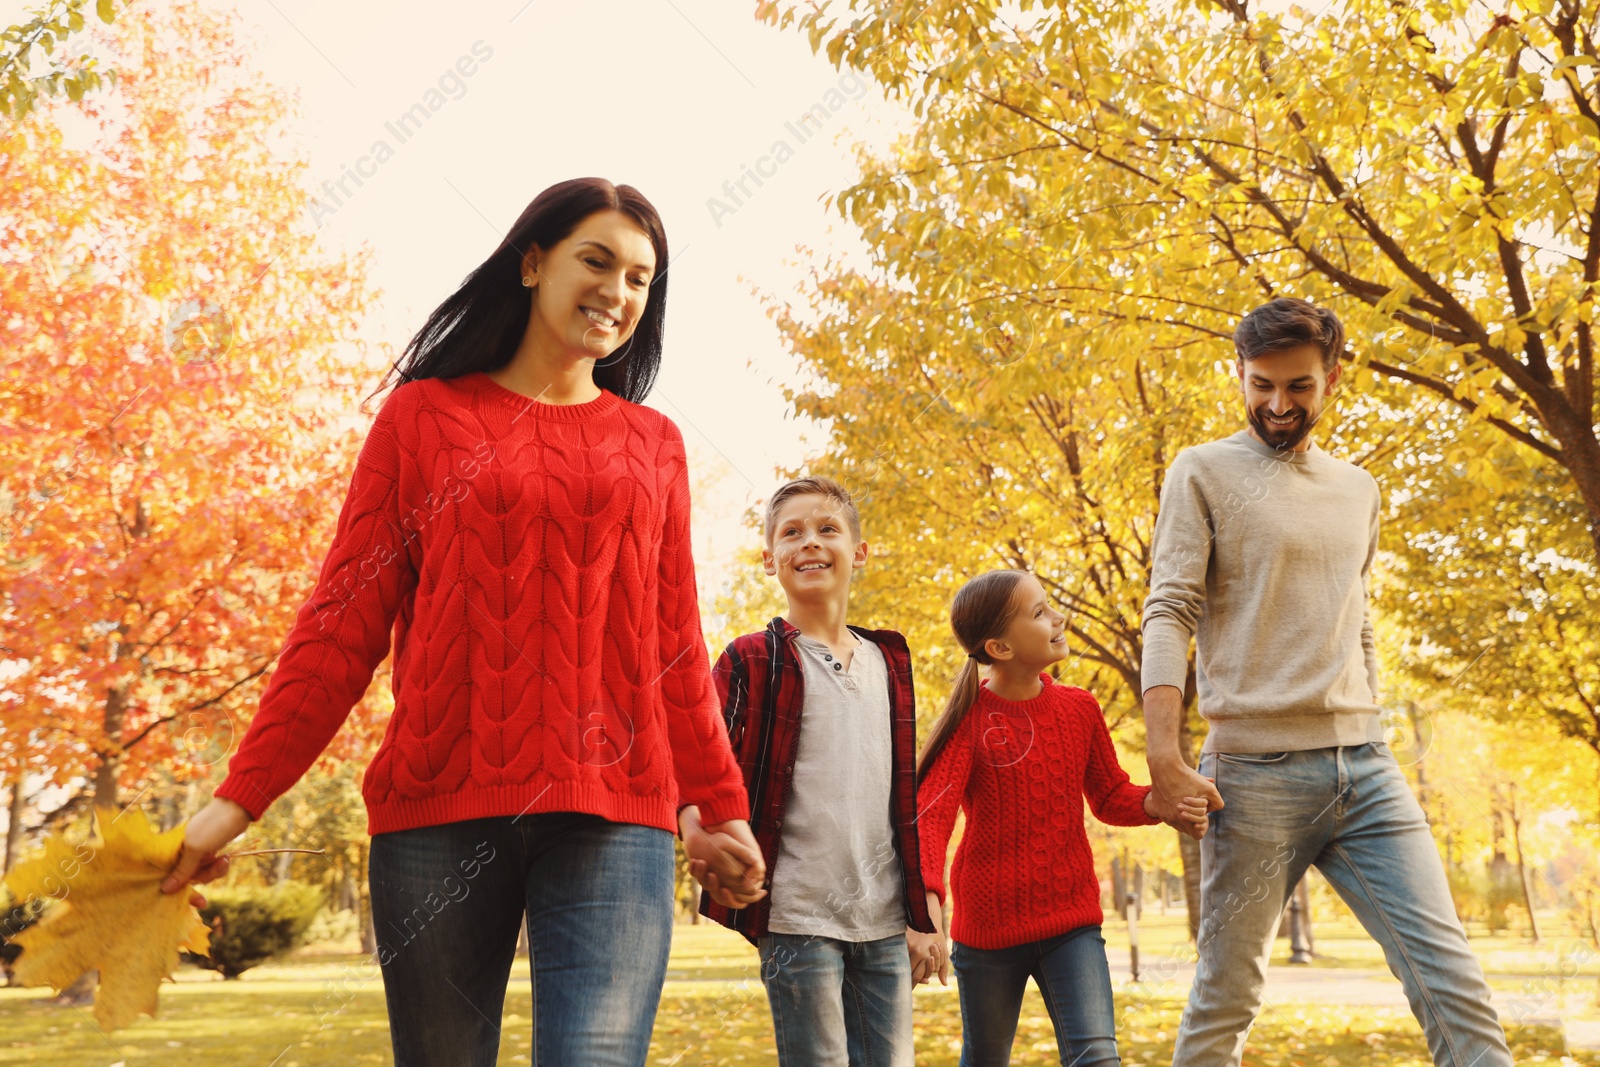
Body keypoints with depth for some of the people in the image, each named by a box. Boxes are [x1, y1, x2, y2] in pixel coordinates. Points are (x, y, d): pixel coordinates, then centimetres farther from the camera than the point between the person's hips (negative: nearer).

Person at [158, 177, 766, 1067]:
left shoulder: (652, 444, 15)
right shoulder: (424, 415, 9)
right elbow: (344, 621, 5)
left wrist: (720, 804, 16)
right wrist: (242, 796, 0)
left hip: (614, 812, 1)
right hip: (441, 804, 0)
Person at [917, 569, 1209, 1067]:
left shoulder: (1079, 708, 0)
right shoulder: (969, 721, -12)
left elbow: (1110, 796, 10)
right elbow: (930, 816, -22)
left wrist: (1157, 803, -12)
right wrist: (928, 900, -38)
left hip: (1072, 921, 2)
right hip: (988, 927, -2)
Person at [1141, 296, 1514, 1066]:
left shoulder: (1358, 491, 18)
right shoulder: (1204, 473, 1)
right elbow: (1168, 615, -8)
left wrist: (1369, 738, 17)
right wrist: (1164, 759, -18)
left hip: (1364, 764, 5)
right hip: (1255, 771, -5)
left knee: (1450, 974, -2)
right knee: (1226, 996, 1)